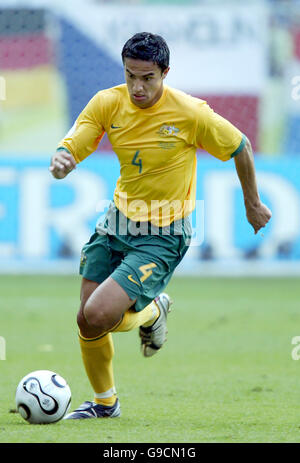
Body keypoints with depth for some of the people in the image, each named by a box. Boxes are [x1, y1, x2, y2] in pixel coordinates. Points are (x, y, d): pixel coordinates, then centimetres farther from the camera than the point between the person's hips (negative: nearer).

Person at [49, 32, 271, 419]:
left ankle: (152, 312, 15)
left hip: (162, 237, -5)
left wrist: (253, 204, 9)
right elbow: (68, 150, -12)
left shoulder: (191, 113, -19)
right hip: (117, 222, 5)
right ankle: (104, 402, 33)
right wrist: (60, 163, -38)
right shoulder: (107, 103, -9)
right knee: (86, 322, 7)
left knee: (98, 316, -19)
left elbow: (240, 147, -3)